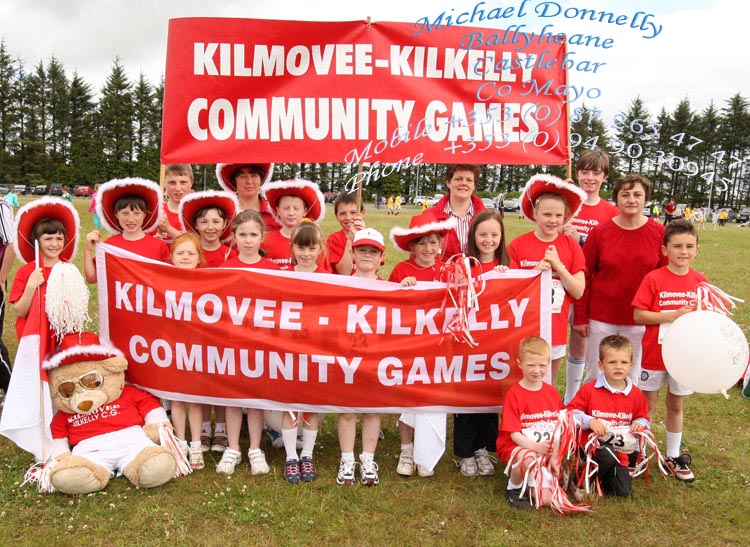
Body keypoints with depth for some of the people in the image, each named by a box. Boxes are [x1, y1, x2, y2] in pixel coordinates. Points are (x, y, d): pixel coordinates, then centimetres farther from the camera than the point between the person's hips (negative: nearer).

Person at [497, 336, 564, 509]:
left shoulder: (552, 392, 7)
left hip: (548, 448, 4)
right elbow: (513, 433, -13)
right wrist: (535, 446, -28)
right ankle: (513, 488, -8)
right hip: (518, 446, -4)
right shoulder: (514, 394, -10)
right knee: (529, 458, -38)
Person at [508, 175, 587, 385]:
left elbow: (578, 292, -3)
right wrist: (535, 272, -17)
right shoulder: (518, 245, -4)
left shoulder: (571, 246, 1)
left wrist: (558, 266, -15)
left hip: (556, 329, 2)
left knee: (549, 385, 15)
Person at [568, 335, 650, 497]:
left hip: (623, 448, 3)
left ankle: (603, 478, 24)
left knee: (623, 491, -9)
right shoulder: (589, 390, -6)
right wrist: (590, 421, -22)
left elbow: (643, 417, 17)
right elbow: (571, 412, -5)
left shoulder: (636, 394, 4)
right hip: (594, 443, -3)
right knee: (608, 456, -37)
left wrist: (640, 423, -7)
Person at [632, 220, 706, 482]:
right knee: (648, 405, 10)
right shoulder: (654, 279, -13)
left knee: (676, 405, 17)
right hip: (654, 353, -3)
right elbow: (638, 314, -15)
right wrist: (673, 315, -23)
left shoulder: (701, 282, -2)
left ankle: (674, 457, 31)